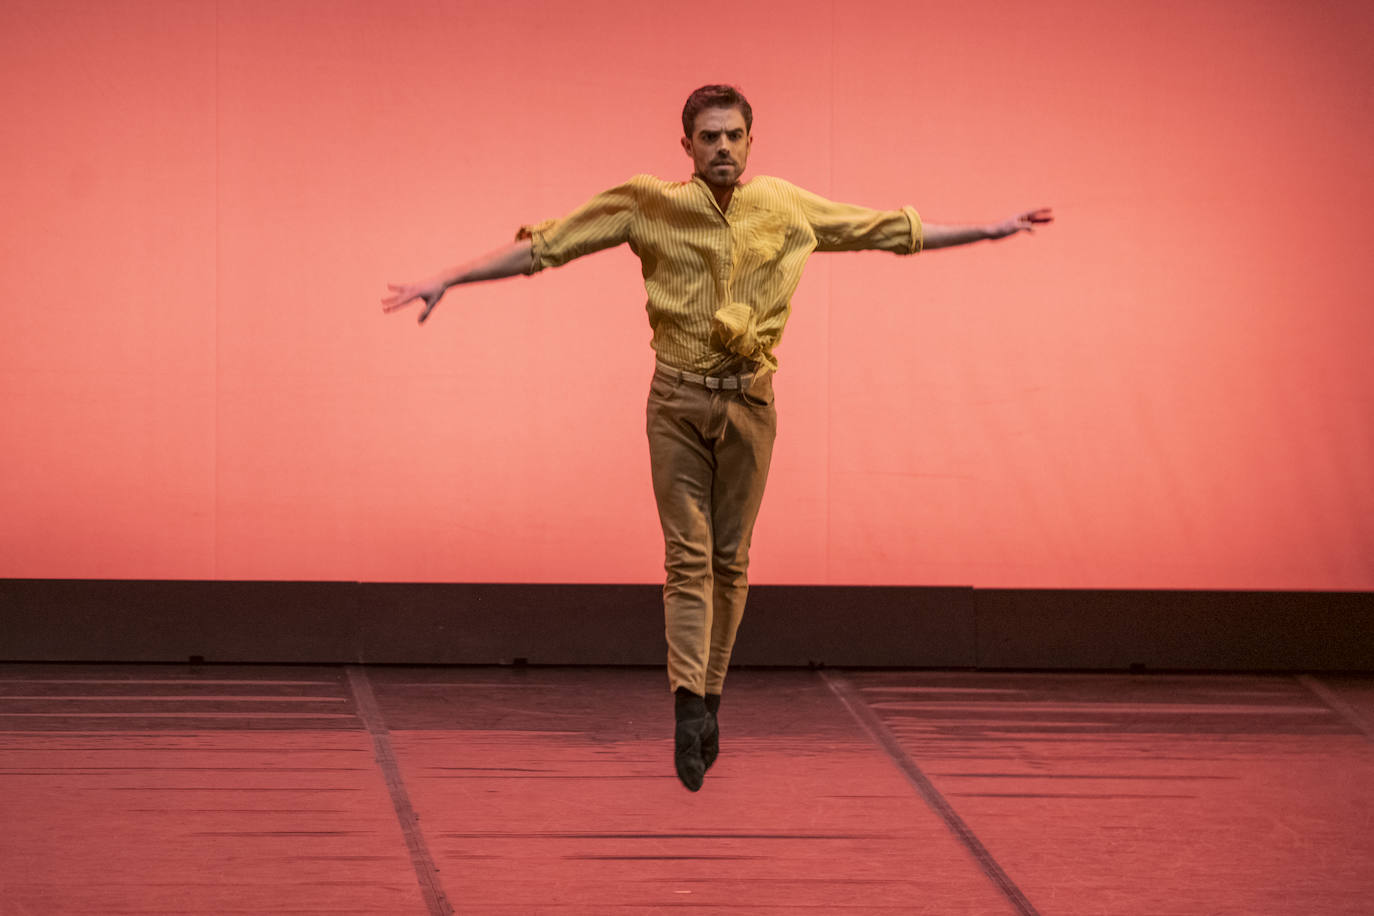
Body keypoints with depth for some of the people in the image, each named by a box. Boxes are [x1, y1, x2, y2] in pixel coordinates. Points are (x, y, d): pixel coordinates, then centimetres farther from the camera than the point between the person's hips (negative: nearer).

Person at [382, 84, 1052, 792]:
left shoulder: (787, 208, 2)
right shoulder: (649, 206, -5)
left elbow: (890, 230, 12)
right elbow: (544, 245, -6)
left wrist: (988, 231, 15)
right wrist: (447, 279, -11)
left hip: (748, 401, 2)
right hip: (677, 400, -2)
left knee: (730, 560, 6)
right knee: (688, 555, -9)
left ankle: (706, 696, 17)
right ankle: (689, 705, -16)